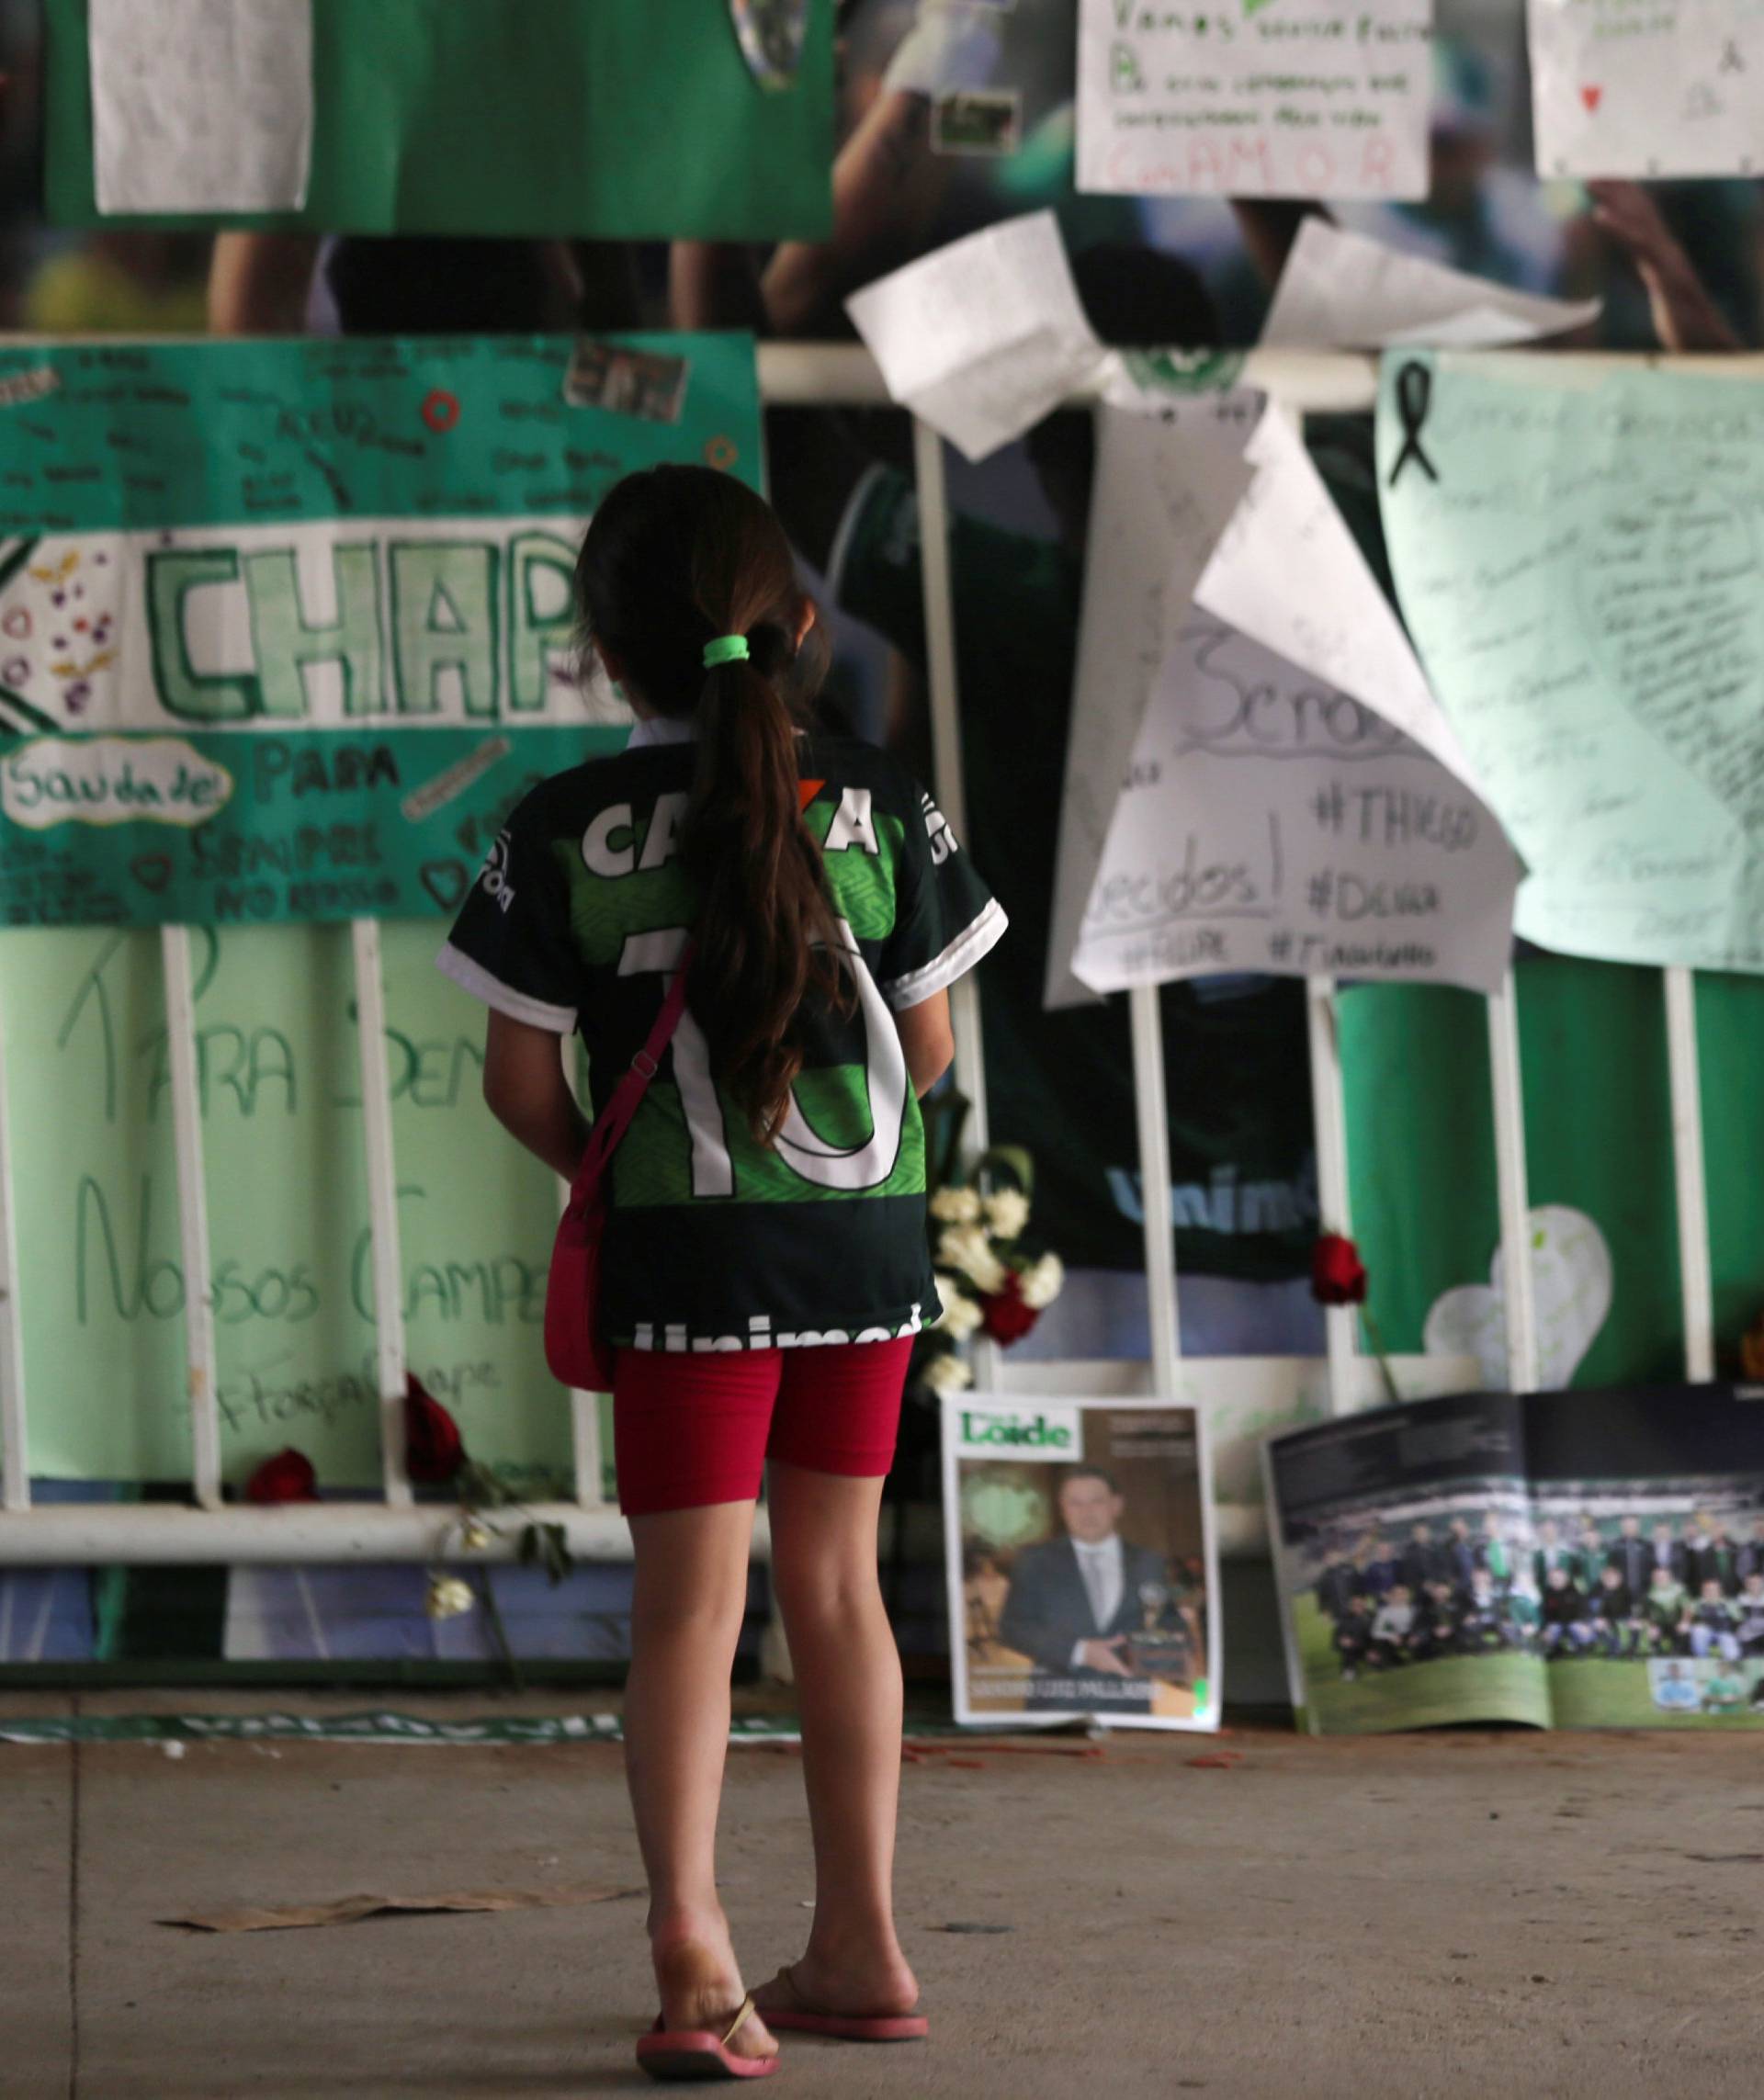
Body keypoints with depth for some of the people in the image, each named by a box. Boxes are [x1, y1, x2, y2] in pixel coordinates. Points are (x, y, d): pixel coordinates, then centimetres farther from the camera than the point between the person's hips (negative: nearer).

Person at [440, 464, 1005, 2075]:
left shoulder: (568, 830, -8)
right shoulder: (878, 804, -1)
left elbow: (521, 1081, -5)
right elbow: (927, 1044, 4)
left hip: (691, 1251, -3)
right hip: (871, 1234, 3)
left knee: (692, 1595, -1)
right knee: (835, 1581, 15)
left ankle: (689, 1932, -20)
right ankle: (859, 1946, 21)